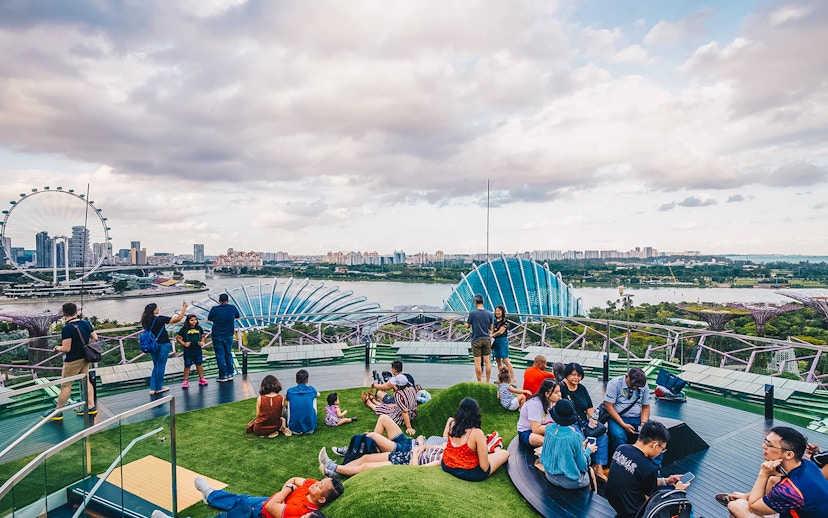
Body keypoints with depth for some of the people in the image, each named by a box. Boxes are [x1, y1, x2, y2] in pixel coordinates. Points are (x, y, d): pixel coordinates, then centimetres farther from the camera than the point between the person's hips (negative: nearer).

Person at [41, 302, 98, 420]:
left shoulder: (67, 329, -21)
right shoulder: (86, 323, -1)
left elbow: (66, 348, -22)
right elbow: (95, 338, 7)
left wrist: (57, 348, -2)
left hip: (73, 361, -7)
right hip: (85, 358, 7)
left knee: (66, 385, 5)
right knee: (86, 381, 15)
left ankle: (58, 412, 17)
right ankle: (91, 406, 19)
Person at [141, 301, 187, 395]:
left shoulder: (146, 321, 1)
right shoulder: (159, 319, -16)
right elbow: (178, 319, -15)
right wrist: (184, 308, -4)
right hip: (163, 345, -6)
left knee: (156, 366, 17)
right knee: (161, 366, 6)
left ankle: (152, 388, 17)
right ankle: (159, 388, 15)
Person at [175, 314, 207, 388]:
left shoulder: (199, 328, 3)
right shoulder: (184, 329, -7)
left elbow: (202, 336, 15)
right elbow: (178, 338, -3)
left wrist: (202, 342, -2)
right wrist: (184, 344, -13)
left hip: (197, 350, 3)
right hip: (188, 351, -3)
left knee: (199, 364, 11)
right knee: (187, 365, 5)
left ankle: (201, 378, 21)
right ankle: (186, 381, 14)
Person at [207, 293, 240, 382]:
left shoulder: (214, 309, -10)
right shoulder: (232, 308, -5)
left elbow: (208, 319, 5)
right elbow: (238, 316, 13)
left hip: (217, 335, -2)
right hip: (229, 335, 2)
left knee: (220, 355, 5)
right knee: (228, 354, 16)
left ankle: (223, 376, 8)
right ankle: (230, 374, 17)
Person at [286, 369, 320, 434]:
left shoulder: (290, 391, -2)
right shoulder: (311, 390, 0)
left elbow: (285, 398, 24)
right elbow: (318, 394, 25)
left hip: (294, 429, 0)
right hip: (310, 429, 0)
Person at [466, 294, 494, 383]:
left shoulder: (472, 313, -11)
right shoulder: (489, 314, 1)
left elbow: (467, 325, -2)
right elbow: (491, 327, 6)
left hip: (476, 340, -4)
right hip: (487, 339, 4)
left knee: (477, 362, 2)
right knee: (487, 361, 9)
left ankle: (480, 382, 6)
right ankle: (487, 382, 15)